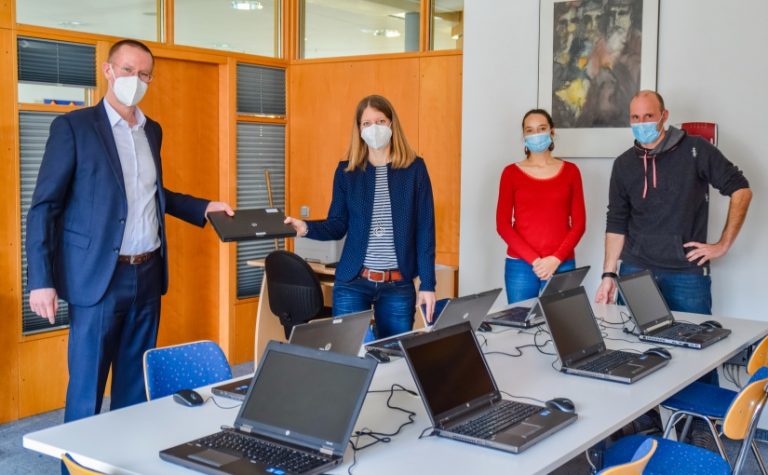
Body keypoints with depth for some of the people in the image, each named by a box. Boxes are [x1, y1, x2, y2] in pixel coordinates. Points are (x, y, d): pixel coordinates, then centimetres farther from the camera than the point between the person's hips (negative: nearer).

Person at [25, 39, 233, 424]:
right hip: (100, 277, -5)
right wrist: (41, 280, -13)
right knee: (86, 388, 1)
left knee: (136, 384, 13)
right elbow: (44, 207, -7)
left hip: (147, 275, 6)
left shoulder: (152, 130, 13)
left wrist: (202, 207, 13)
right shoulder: (73, 127, -5)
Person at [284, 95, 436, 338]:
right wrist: (307, 228, -16)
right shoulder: (346, 171, 5)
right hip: (352, 282, 1)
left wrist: (427, 284, -4)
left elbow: (425, 230, 0)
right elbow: (338, 225, 5)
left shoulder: (414, 168, 1)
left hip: (399, 284, 0)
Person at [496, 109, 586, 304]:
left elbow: (579, 223, 3)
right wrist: (534, 260, -11)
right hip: (520, 265, -1)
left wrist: (555, 259, -10)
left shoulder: (570, 171, 7)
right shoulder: (511, 172, 3)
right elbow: (503, 224, -2)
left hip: (562, 265, 1)